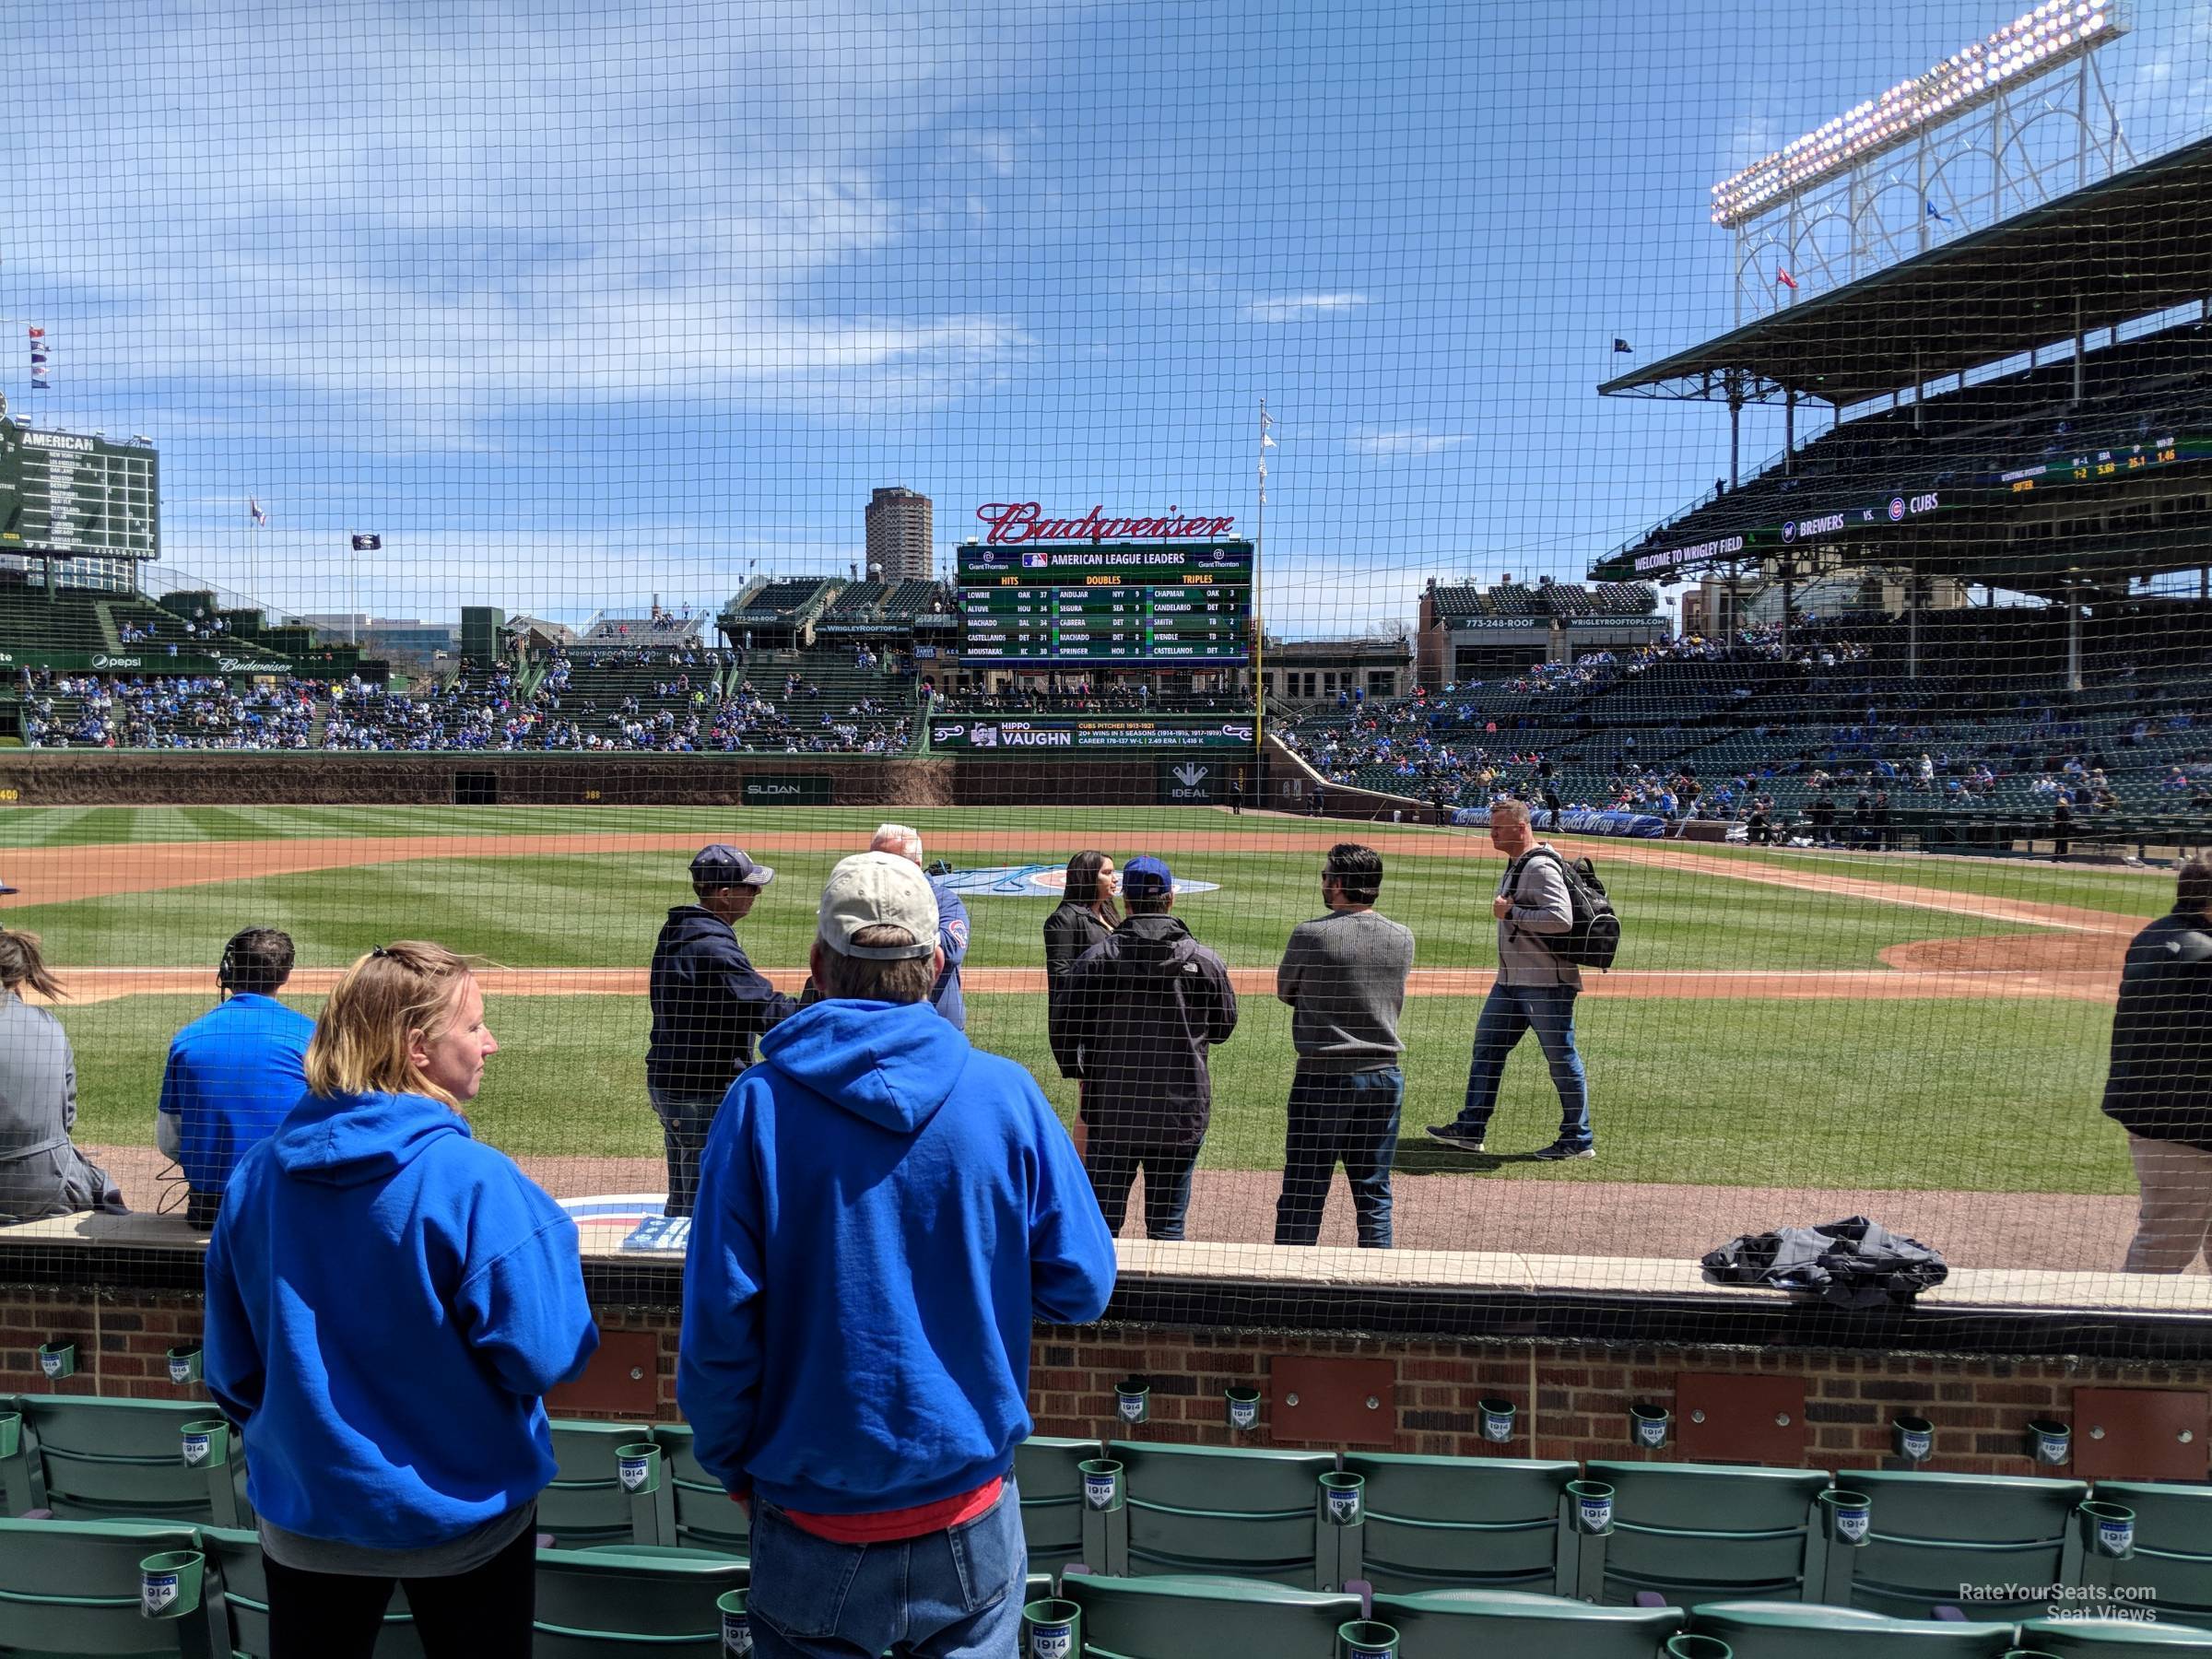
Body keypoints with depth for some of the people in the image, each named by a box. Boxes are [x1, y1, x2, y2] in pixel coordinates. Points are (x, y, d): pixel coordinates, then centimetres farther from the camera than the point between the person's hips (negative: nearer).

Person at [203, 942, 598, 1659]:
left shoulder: (258, 1172, -6)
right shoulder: (473, 1181, -23)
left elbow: (231, 1364, 3)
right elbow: (545, 1356, -21)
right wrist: (548, 1235, -6)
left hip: (304, 1509, 4)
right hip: (462, 1514, -4)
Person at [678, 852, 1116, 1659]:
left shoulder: (760, 1104, -13)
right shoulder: (1006, 1093, -10)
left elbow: (719, 1323, -10)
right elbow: (1080, 1288, -6)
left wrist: (730, 1463, 6)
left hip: (813, 1516, 0)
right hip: (967, 1511, 1)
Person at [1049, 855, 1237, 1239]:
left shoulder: (1097, 957, -6)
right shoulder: (1205, 961, -3)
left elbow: (1062, 1024, -3)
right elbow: (1223, 1027, 9)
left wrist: (1077, 1073, 13)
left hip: (1112, 1110, 0)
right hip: (1182, 1111, 1)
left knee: (1101, 1222, 10)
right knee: (1168, 1229, 9)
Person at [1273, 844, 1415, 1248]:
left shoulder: (1310, 935, -12)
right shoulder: (1403, 938, 1)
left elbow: (1285, 991, 3)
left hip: (1324, 1078, -4)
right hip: (1385, 1077, 4)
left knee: (1302, 1198, 4)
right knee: (1374, 1195, 14)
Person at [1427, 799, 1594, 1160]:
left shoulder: (1542, 867, -18)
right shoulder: (1515, 865, 13)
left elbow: (1561, 918, -29)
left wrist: (1510, 912, -22)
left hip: (1547, 982, -10)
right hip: (1512, 979, 10)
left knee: (1561, 1059, 0)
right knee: (1486, 1047, 12)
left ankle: (1578, 1139, 12)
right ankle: (1471, 1129, 19)